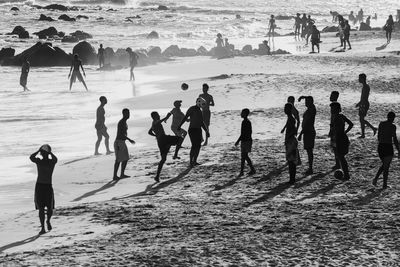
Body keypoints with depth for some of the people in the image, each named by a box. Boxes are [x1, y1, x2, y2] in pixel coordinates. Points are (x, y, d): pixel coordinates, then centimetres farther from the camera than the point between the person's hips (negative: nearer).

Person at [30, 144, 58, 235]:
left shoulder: (52, 161, 2)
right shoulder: (38, 161, 5)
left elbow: (55, 159, -24)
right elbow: (31, 157, -17)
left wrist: (50, 152, -16)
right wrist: (39, 150, -14)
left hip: (48, 187, 0)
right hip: (39, 186, 0)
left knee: (50, 208, 2)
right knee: (41, 208, -5)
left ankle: (48, 221, 33)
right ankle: (42, 228, -2)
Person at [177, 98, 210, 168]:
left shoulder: (200, 111, 18)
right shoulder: (192, 109, -7)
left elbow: (202, 122, 26)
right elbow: (185, 117, -17)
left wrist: (206, 131, 26)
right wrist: (179, 125, -26)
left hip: (198, 130, 8)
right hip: (192, 129, -8)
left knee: (198, 146, 6)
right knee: (194, 145, -14)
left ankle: (194, 161, 13)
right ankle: (191, 161, -11)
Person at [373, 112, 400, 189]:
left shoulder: (381, 124, 6)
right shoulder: (392, 126, -13)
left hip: (380, 147, 6)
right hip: (388, 147, -6)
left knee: (384, 165, 22)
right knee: (386, 166, 6)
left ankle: (376, 178, 7)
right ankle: (385, 185, 10)